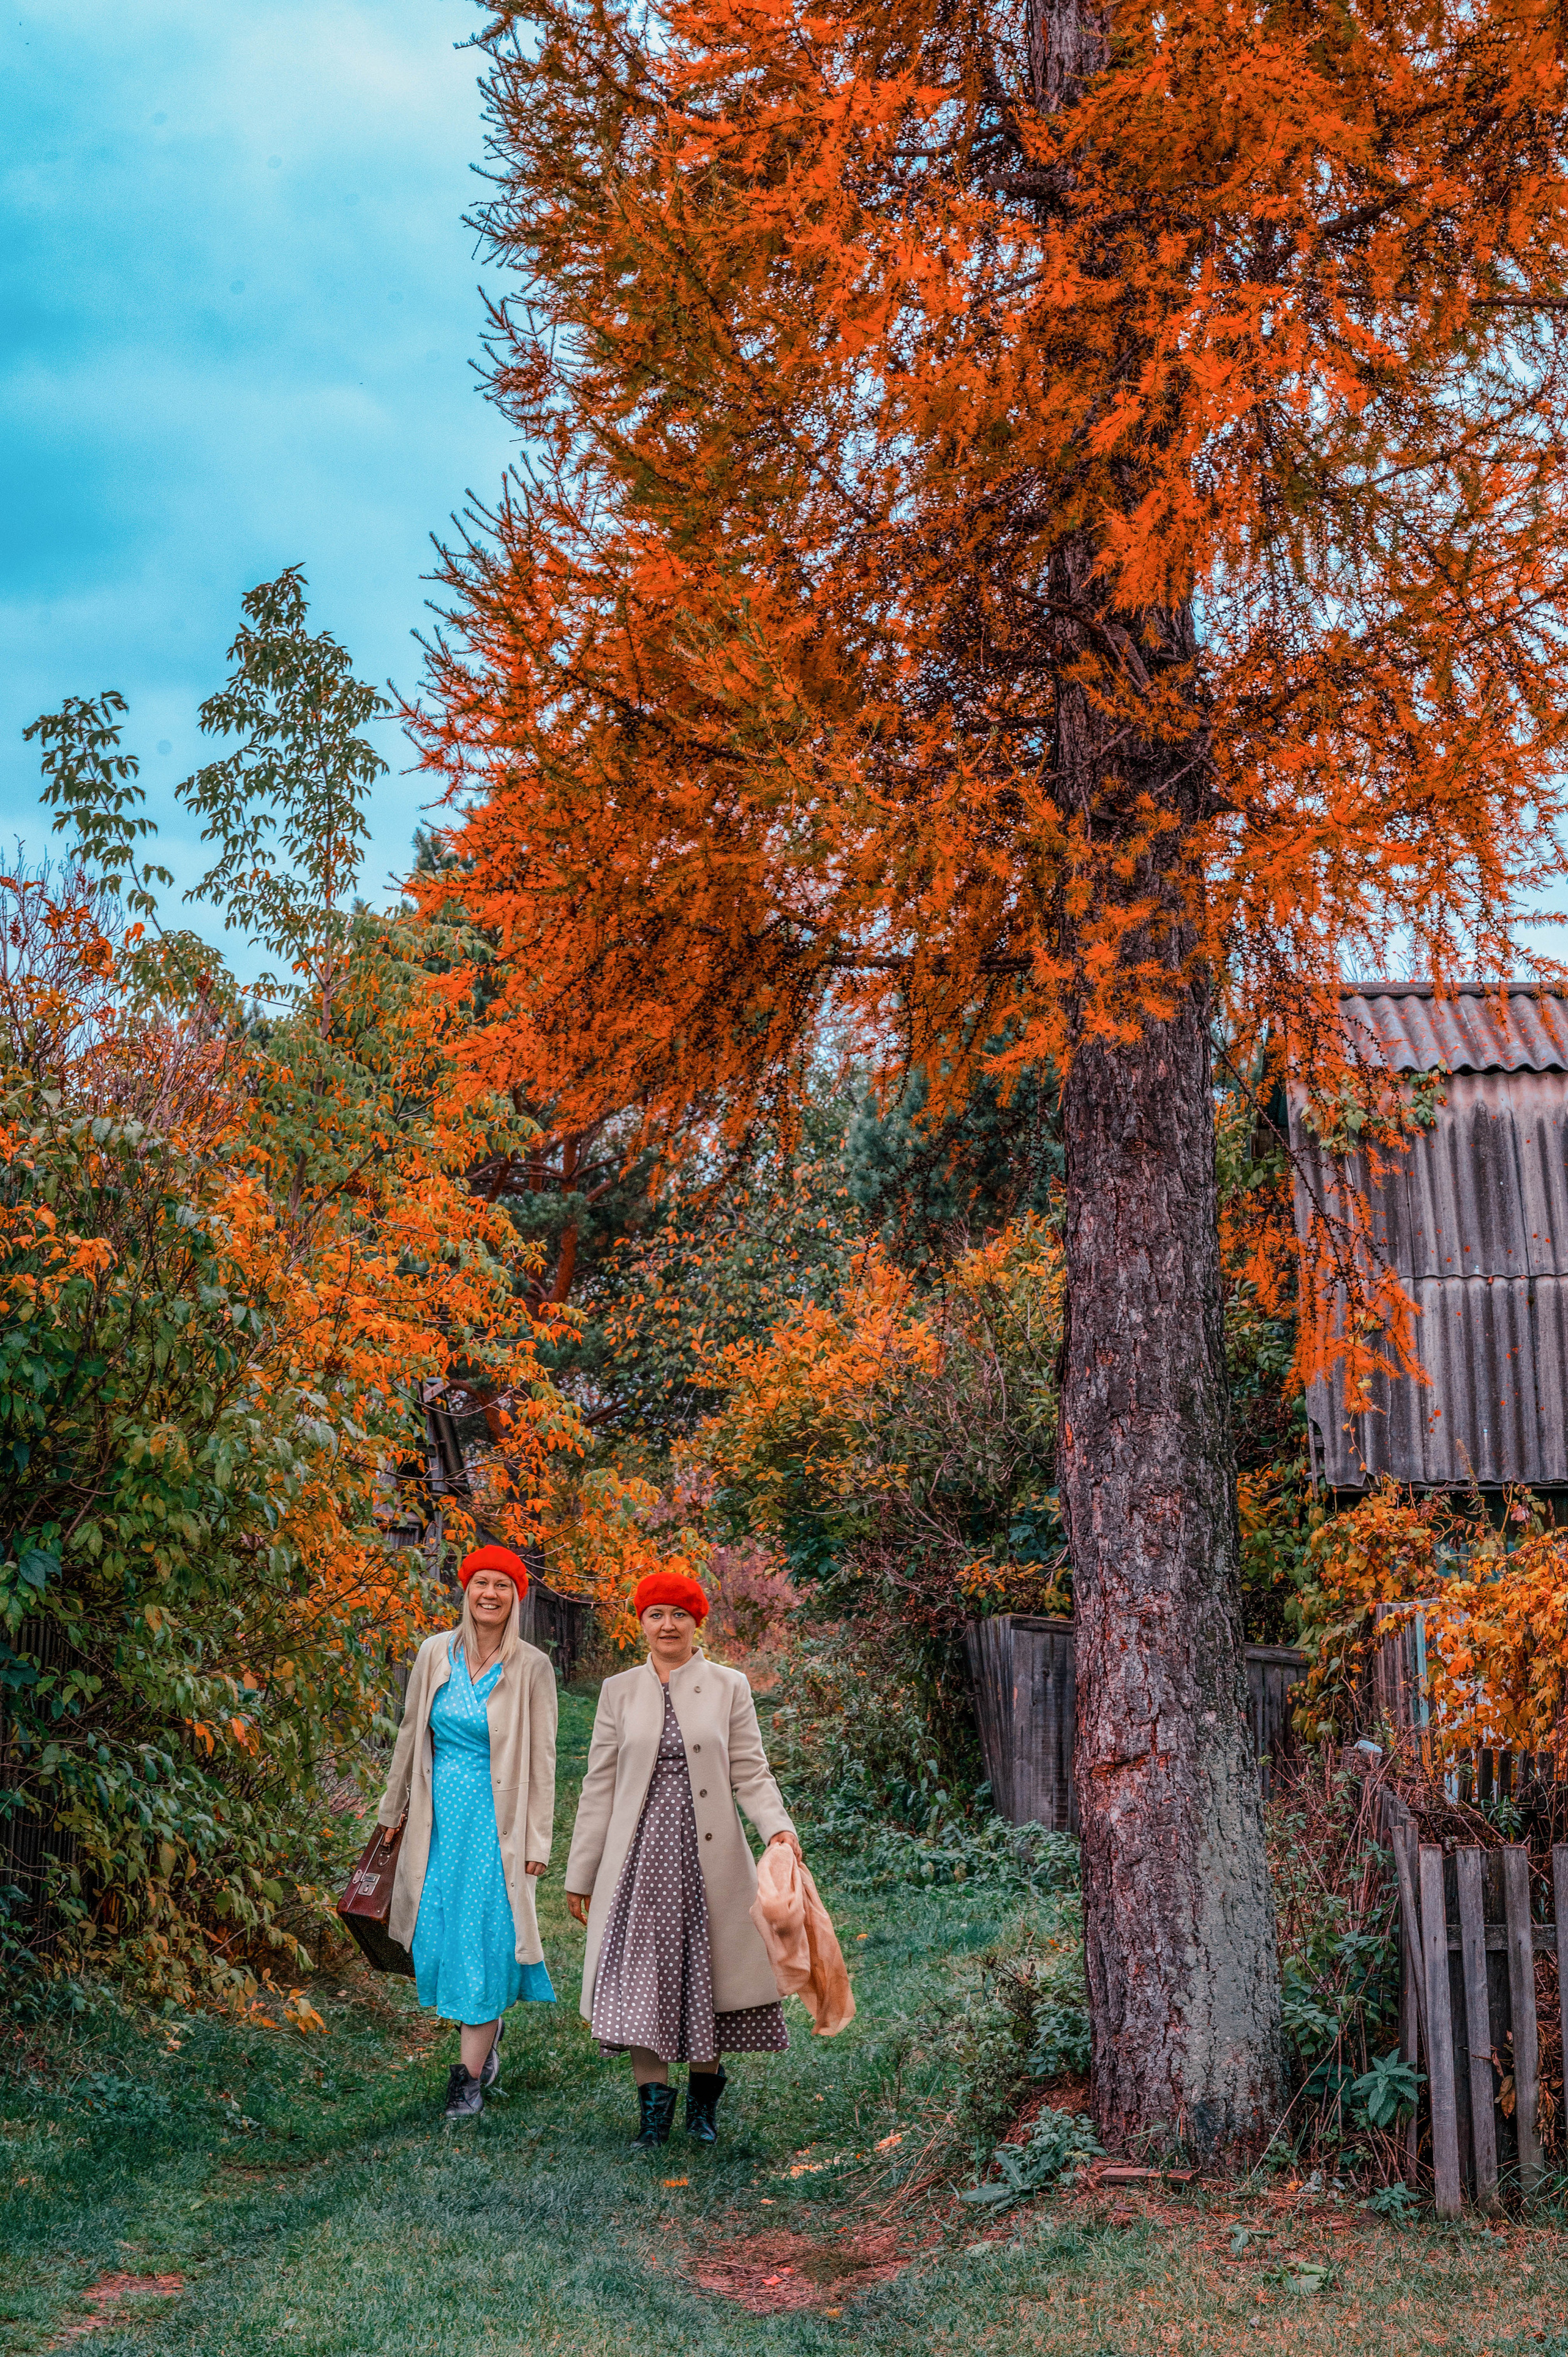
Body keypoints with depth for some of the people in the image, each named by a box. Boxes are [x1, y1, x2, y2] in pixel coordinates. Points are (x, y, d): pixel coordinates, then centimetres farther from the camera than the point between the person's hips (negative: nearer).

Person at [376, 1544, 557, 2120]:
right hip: (440, 1813, 3)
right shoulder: (435, 1654, 1)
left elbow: (542, 1759, -4)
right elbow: (411, 1735, 11)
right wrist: (392, 1809, 15)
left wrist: (537, 1838, -6)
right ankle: (488, 2035, 33)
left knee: (484, 1936, -3)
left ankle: (470, 2074, 7)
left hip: (496, 1818, -3)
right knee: (438, 1935, 7)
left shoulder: (531, 1669, -7)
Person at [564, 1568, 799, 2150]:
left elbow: (750, 1772, 1)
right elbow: (599, 1785, 8)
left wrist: (778, 1828, -17)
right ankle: (653, 2108, 8)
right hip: (642, 1854, 1)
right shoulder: (619, 1692, 7)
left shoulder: (729, 1688, 4)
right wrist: (580, 1875, 7)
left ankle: (704, 2100, 23)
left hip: (708, 1856, 0)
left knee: (706, 1969, 4)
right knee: (643, 1972, -4)